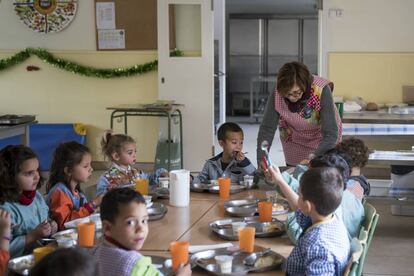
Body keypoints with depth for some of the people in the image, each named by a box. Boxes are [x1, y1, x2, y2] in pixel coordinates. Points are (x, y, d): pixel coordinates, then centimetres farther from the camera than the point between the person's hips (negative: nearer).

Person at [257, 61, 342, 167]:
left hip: (324, 139, -1)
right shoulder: (276, 95, -28)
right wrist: (261, 159, -40)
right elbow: (267, 128, -26)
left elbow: (330, 134, -35)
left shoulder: (321, 91, -35)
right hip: (295, 140, 2)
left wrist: (313, 158, -48)